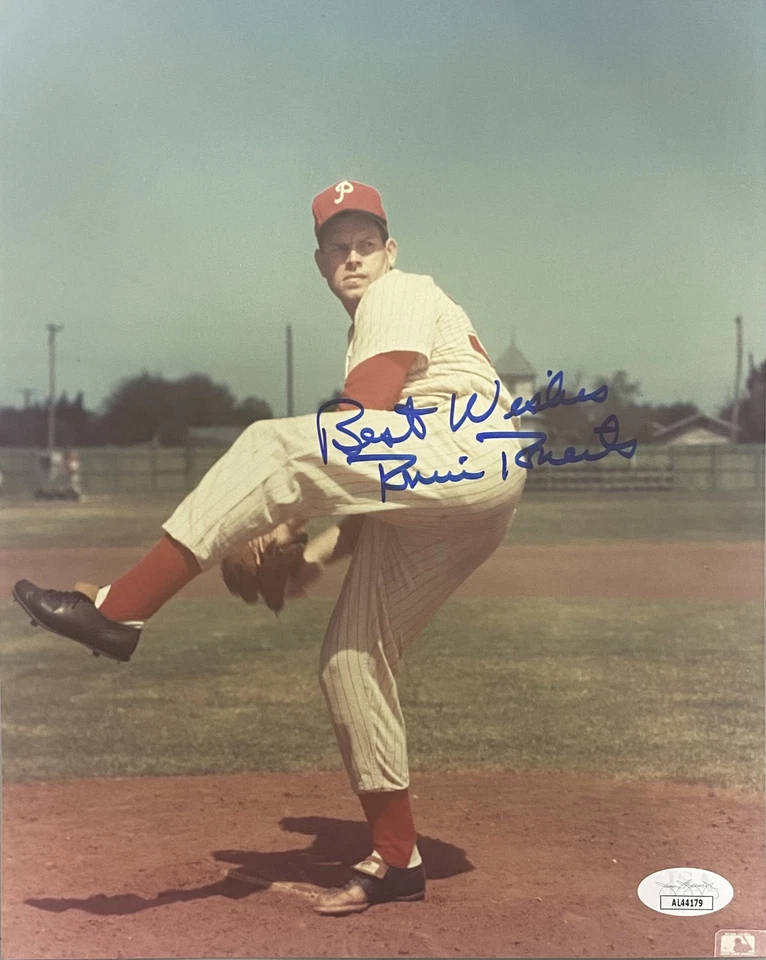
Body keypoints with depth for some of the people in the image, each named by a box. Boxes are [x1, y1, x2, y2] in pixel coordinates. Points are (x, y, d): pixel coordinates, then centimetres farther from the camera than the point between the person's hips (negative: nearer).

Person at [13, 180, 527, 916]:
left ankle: (120, 609, -29)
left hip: (477, 452, -9)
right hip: (436, 503, 9)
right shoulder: (368, 335, 32)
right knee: (351, 656, 5)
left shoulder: (401, 293, 6)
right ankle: (394, 861, 12)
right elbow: (365, 481, 25)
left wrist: (282, 525, -9)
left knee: (272, 447, -24)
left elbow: (363, 418, -11)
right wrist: (316, 555, 10)